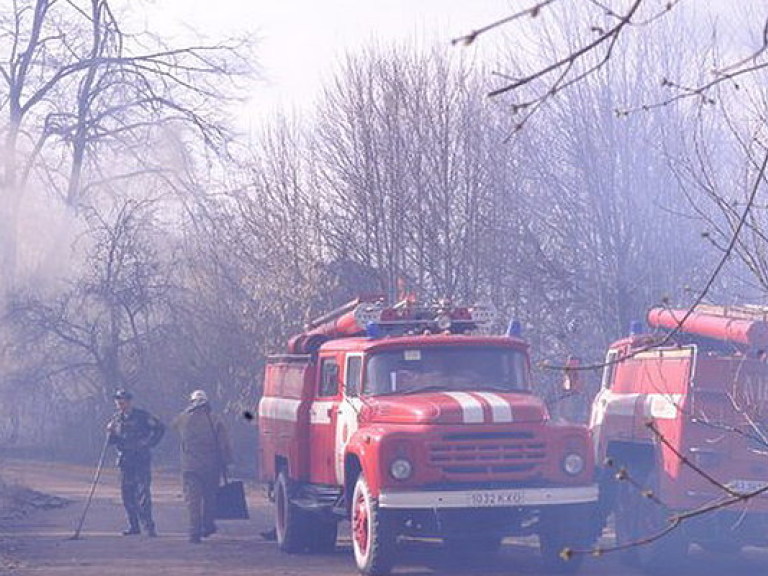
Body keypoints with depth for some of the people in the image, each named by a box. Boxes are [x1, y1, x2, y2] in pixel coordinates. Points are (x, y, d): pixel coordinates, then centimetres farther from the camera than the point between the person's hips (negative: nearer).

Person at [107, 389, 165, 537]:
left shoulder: (142, 416, -3)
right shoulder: (116, 418, 11)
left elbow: (160, 428, 2)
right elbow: (112, 441, 10)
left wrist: (150, 443, -4)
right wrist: (111, 432, -10)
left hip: (142, 459, -5)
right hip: (125, 461, 5)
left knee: (143, 492, -11)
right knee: (127, 493, 5)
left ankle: (149, 526, -12)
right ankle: (133, 526, 13)